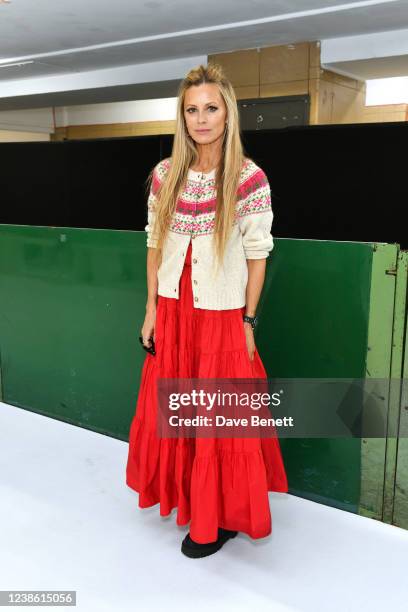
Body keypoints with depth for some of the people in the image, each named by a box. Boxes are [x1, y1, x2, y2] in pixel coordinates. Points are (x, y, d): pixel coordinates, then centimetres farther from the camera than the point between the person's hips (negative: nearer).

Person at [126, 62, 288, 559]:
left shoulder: (249, 177, -10)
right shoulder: (165, 174, 2)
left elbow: (257, 253, -7)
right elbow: (155, 243, 7)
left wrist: (248, 322, -7)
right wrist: (151, 309, 6)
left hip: (222, 314, -4)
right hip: (173, 312, 5)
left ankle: (219, 517, 27)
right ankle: (186, 497, 42)